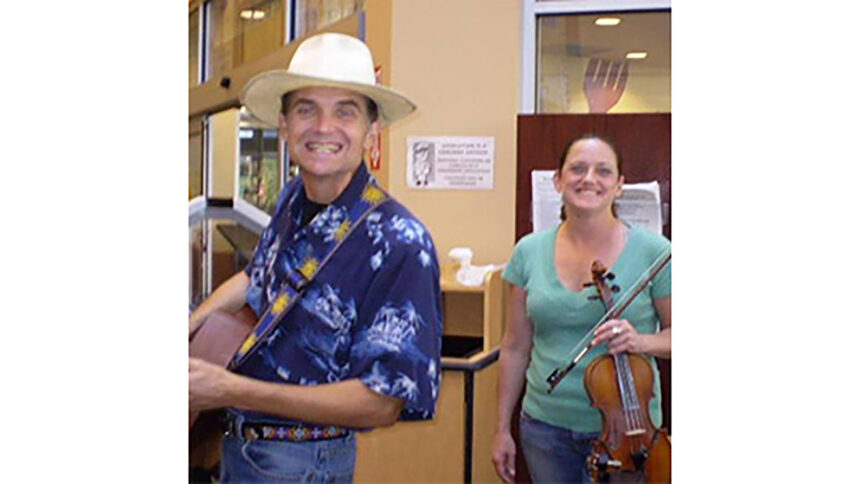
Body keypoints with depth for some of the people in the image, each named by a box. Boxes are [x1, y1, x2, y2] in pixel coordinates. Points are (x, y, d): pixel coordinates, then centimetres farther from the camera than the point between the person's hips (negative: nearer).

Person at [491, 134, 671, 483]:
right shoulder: (530, 251, 0)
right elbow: (516, 347, 5)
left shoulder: (652, 252, -7)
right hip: (544, 428, 2)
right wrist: (502, 429, 7)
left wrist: (640, 341, -20)